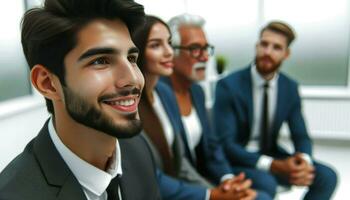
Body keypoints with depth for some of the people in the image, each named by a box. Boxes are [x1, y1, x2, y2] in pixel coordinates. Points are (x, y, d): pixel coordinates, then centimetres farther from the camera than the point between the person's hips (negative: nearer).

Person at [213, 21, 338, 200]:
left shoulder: (290, 87, -1)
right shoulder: (229, 85, -18)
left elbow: (300, 135, 3)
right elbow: (225, 143, -21)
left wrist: (304, 161, -21)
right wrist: (274, 165, -29)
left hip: (271, 155, 6)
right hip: (237, 160, -5)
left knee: (327, 176, -11)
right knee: (265, 183, -34)